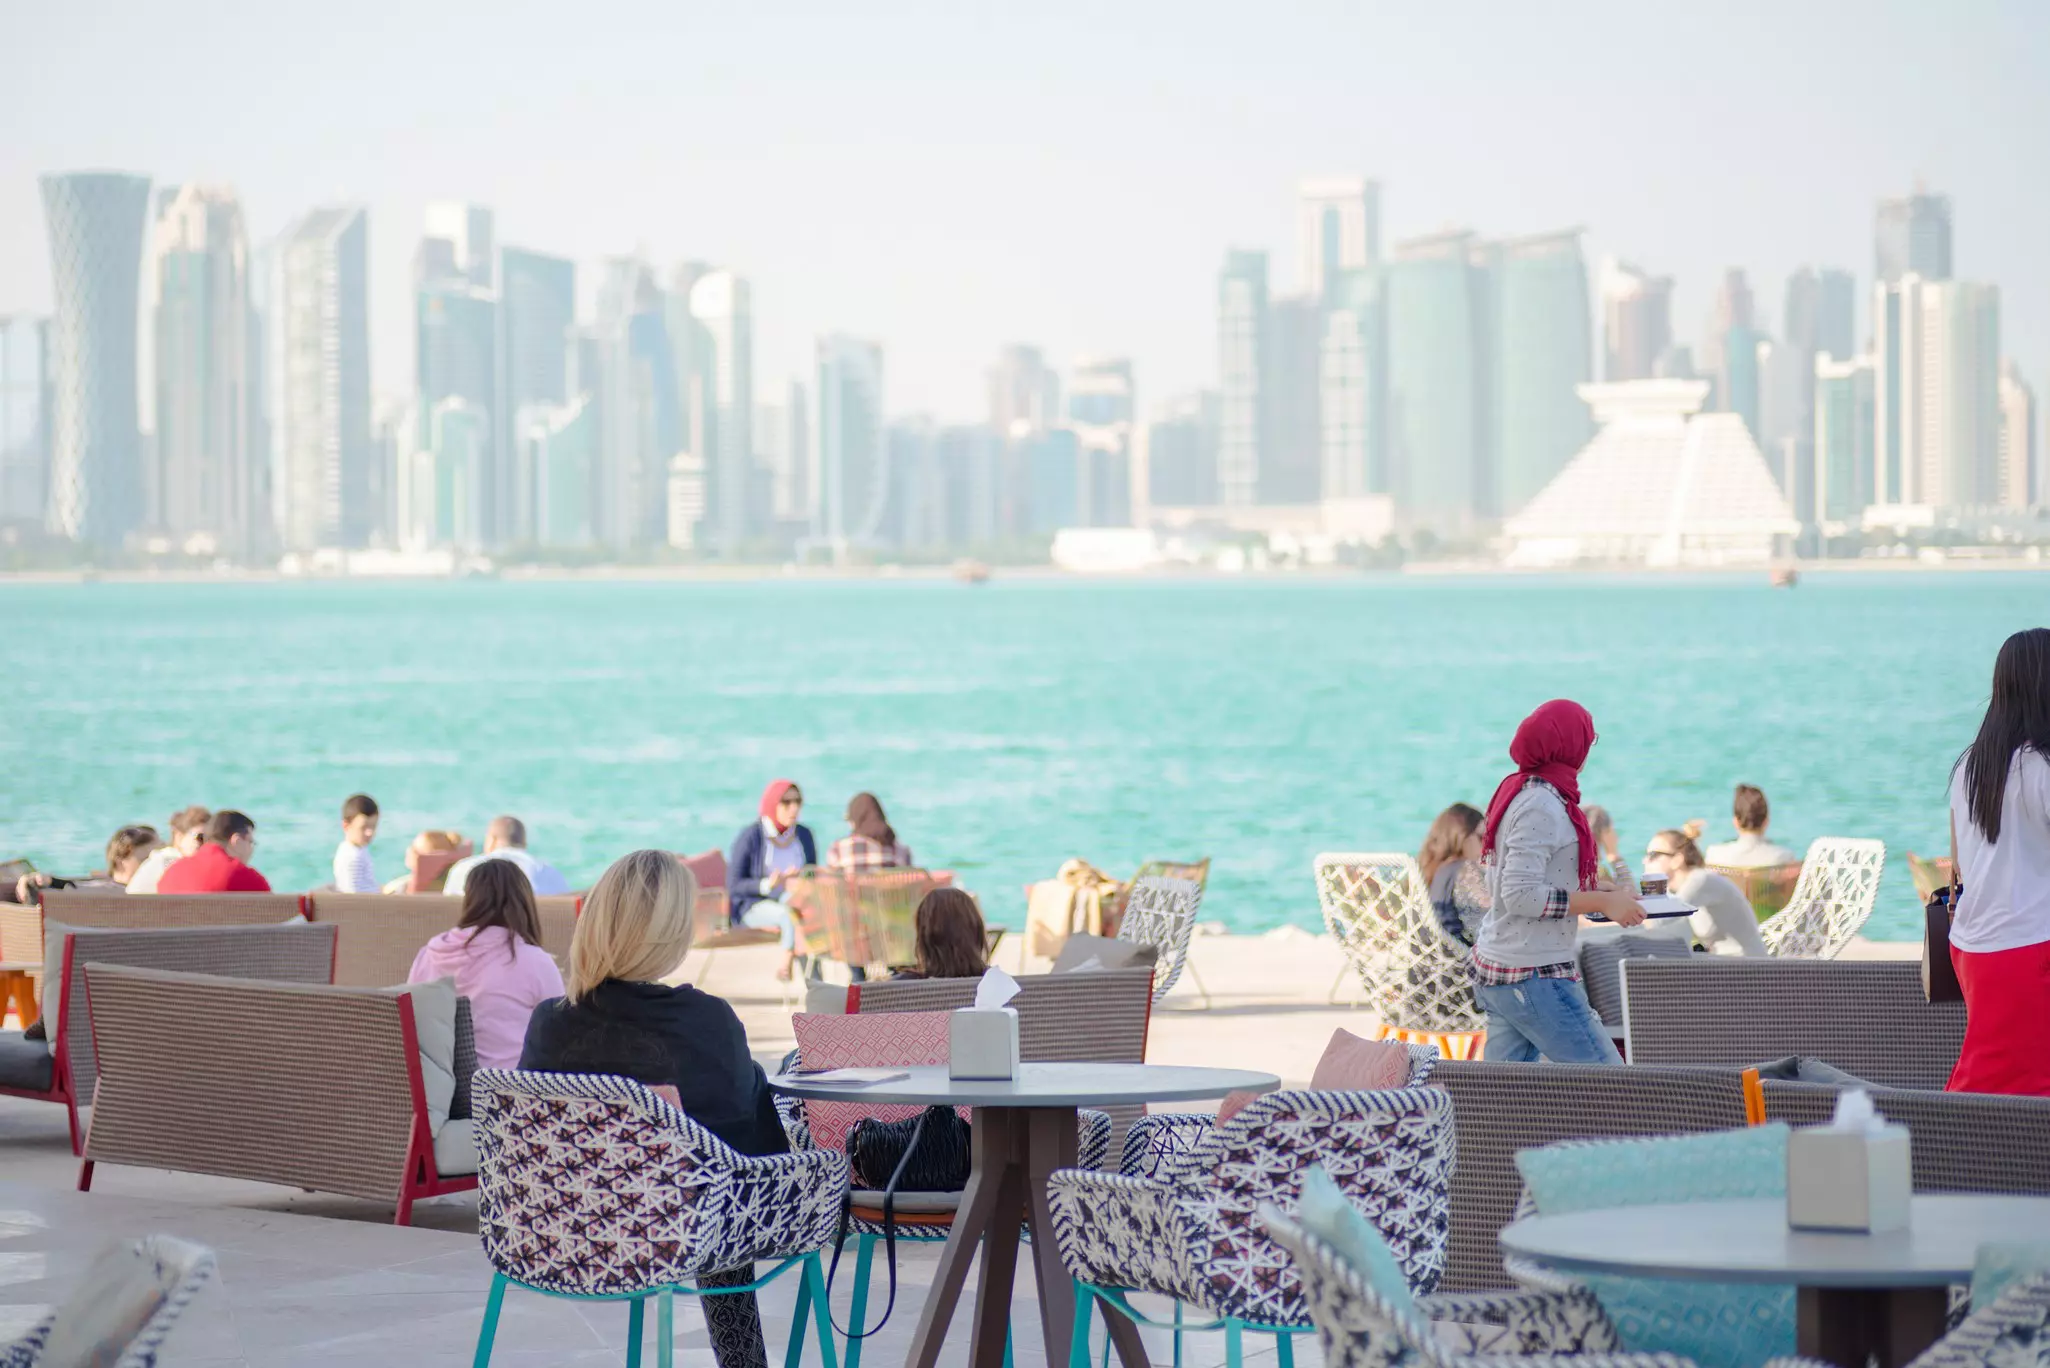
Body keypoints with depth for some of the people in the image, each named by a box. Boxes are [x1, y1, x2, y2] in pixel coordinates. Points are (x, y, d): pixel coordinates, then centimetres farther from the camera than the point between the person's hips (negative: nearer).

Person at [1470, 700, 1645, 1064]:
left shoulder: (1516, 791, 13)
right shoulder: (1542, 806, -16)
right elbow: (1521, 896, -22)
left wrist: (1591, 886, 15)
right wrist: (1601, 901, -18)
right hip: (1533, 976, -10)